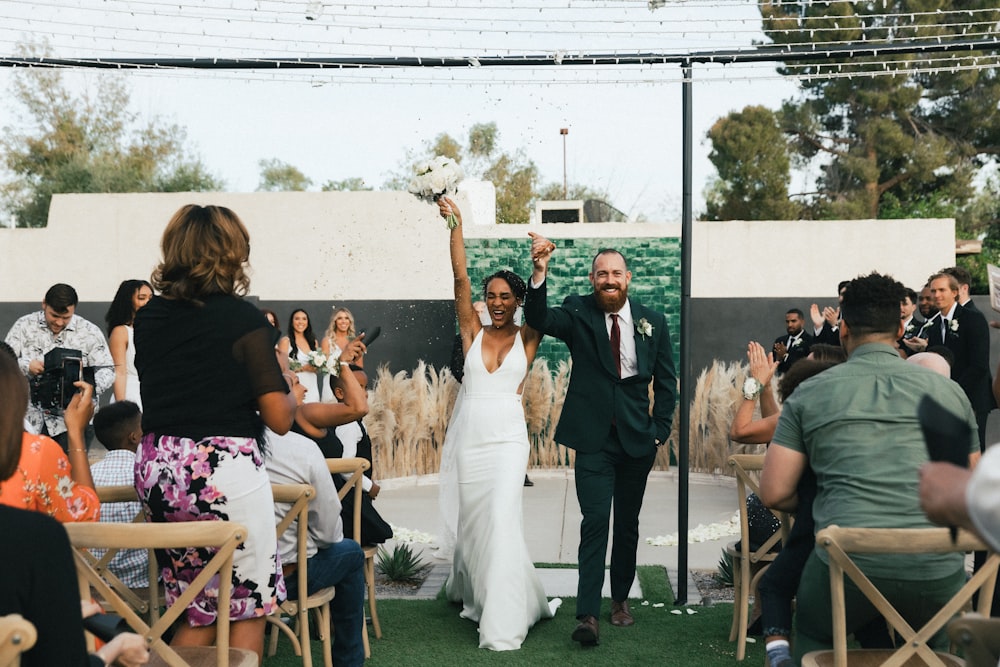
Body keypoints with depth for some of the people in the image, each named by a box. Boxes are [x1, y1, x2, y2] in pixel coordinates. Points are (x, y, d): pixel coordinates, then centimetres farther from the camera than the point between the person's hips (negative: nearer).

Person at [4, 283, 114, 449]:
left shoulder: (90, 332, 3)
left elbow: (107, 369, 1)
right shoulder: (24, 326, 7)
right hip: (31, 416, 1)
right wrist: (26, 366, -15)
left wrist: (91, 389, -19)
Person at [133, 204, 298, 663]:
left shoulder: (148, 317, 6)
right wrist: (289, 386, 9)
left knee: (198, 614, 18)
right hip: (225, 472, -6)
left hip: (157, 471, 6)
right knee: (248, 607, 10)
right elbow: (279, 419, -10)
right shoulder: (244, 320, -10)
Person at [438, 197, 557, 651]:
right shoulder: (473, 332, 5)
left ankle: (503, 622, -7)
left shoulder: (528, 339, 4)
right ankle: (473, 590, 38)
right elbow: (460, 279, -3)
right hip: (467, 436, 2)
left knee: (502, 519, -13)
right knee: (470, 520, 11)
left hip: (507, 438, -2)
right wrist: (456, 226, -9)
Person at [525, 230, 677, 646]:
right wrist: (539, 272, -35)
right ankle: (588, 615, -7)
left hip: (638, 439, 3)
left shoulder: (653, 322, 4)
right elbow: (538, 320, -21)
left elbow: (666, 382, 8)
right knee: (595, 522, -9)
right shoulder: (578, 313, -2)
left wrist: (660, 432, 2)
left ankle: (620, 599, 30)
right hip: (594, 437, -3)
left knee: (628, 525, 14)